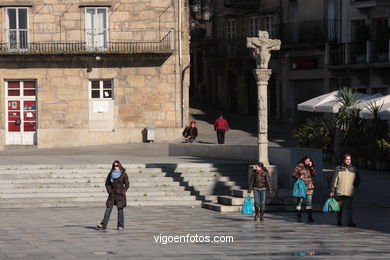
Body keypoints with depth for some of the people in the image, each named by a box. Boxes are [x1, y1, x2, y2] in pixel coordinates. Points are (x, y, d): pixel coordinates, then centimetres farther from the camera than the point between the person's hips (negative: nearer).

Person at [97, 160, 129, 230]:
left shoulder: (124, 174, -4)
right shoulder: (111, 174, 6)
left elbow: (127, 185, -3)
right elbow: (107, 183, 13)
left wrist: (123, 192, -13)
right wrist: (109, 191, 0)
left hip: (120, 195, -3)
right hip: (112, 194, 3)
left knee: (120, 210, 1)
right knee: (108, 209, -4)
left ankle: (120, 226, 10)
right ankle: (103, 225, -8)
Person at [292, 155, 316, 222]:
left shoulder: (310, 167, 12)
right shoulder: (299, 166, -1)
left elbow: (314, 174, 3)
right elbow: (294, 174, -2)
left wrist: (311, 167, -6)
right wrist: (299, 177, -19)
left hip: (309, 187, 4)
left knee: (309, 202, -2)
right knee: (300, 201, 0)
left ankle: (310, 217, -1)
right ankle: (298, 217, 7)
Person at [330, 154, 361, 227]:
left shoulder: (353, 170, 9)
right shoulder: (338, 169, 5)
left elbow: (358, 180, 22)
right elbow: (334, 180, 5)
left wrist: (353, 187, 9)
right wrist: (332, 190, 1)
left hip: (349, 193, 0)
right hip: (339, 192, 0)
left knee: (349, 207, -10)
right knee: (339, 208, 7)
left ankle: (350, 222, -11)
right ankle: (339, 221, 18)